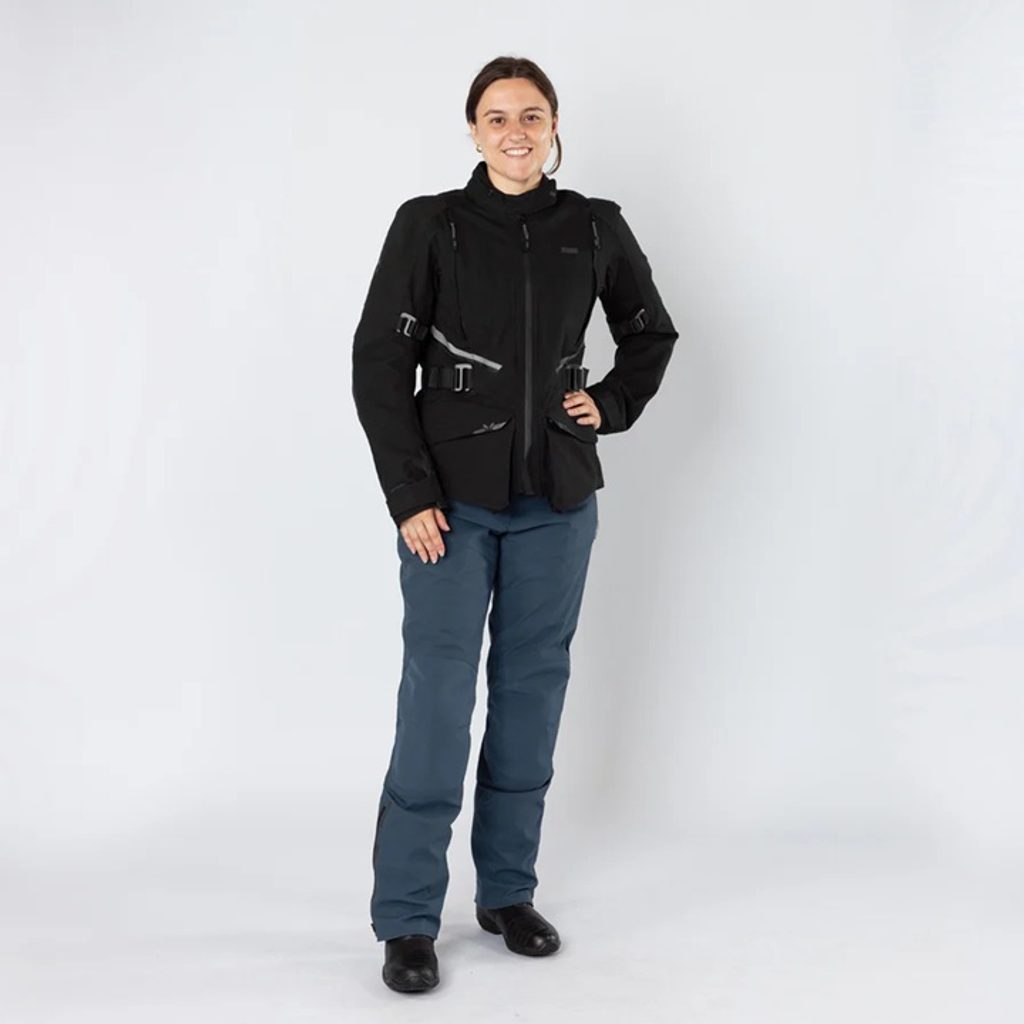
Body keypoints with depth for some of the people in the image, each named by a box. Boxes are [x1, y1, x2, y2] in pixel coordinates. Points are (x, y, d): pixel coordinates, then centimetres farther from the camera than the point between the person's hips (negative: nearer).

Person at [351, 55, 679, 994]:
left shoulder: (596, 229, 4)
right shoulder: (429, 225, -4)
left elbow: (652, 332, 19)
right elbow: (380, 363, -5)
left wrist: (613, 406, 4)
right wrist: (410, 495, -10)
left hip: (557, 499, 3)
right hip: (453, 496, -3)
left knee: (532, 688, 9)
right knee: (438, 694, -5)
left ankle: (509, 892, 22)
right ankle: (407, 919, 5)